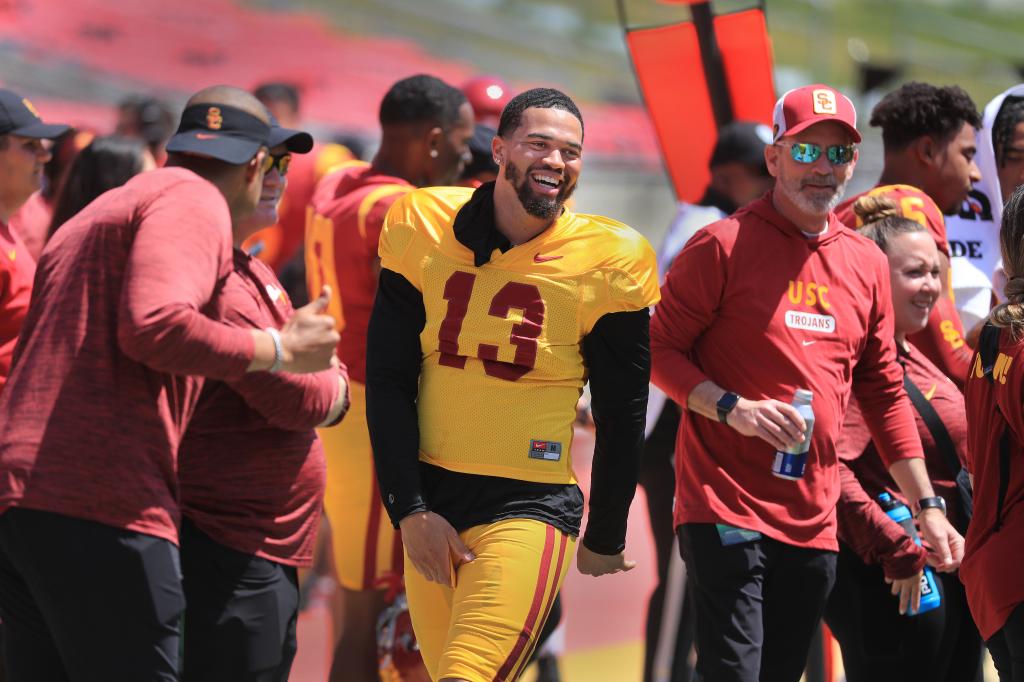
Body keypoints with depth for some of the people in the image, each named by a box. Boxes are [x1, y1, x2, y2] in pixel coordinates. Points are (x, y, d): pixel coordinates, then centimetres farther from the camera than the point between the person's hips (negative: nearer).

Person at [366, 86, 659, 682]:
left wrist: (605, 540, 11)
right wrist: (410, 510, -2)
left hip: (531, 505, -3)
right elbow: (388, 381, 4)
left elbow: (623, 416, 5)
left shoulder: (605, 264, -5)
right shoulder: (422, 230, 1)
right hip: (430, 503, 4)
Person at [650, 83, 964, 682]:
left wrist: (927, 506, 15)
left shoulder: (867, 263, 14)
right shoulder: (724, 245, -3)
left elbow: (885, 393, 19)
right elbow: (659, 348, -2)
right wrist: (731, 407, -19)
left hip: (815, 521, 6)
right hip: (726, 512, -6)